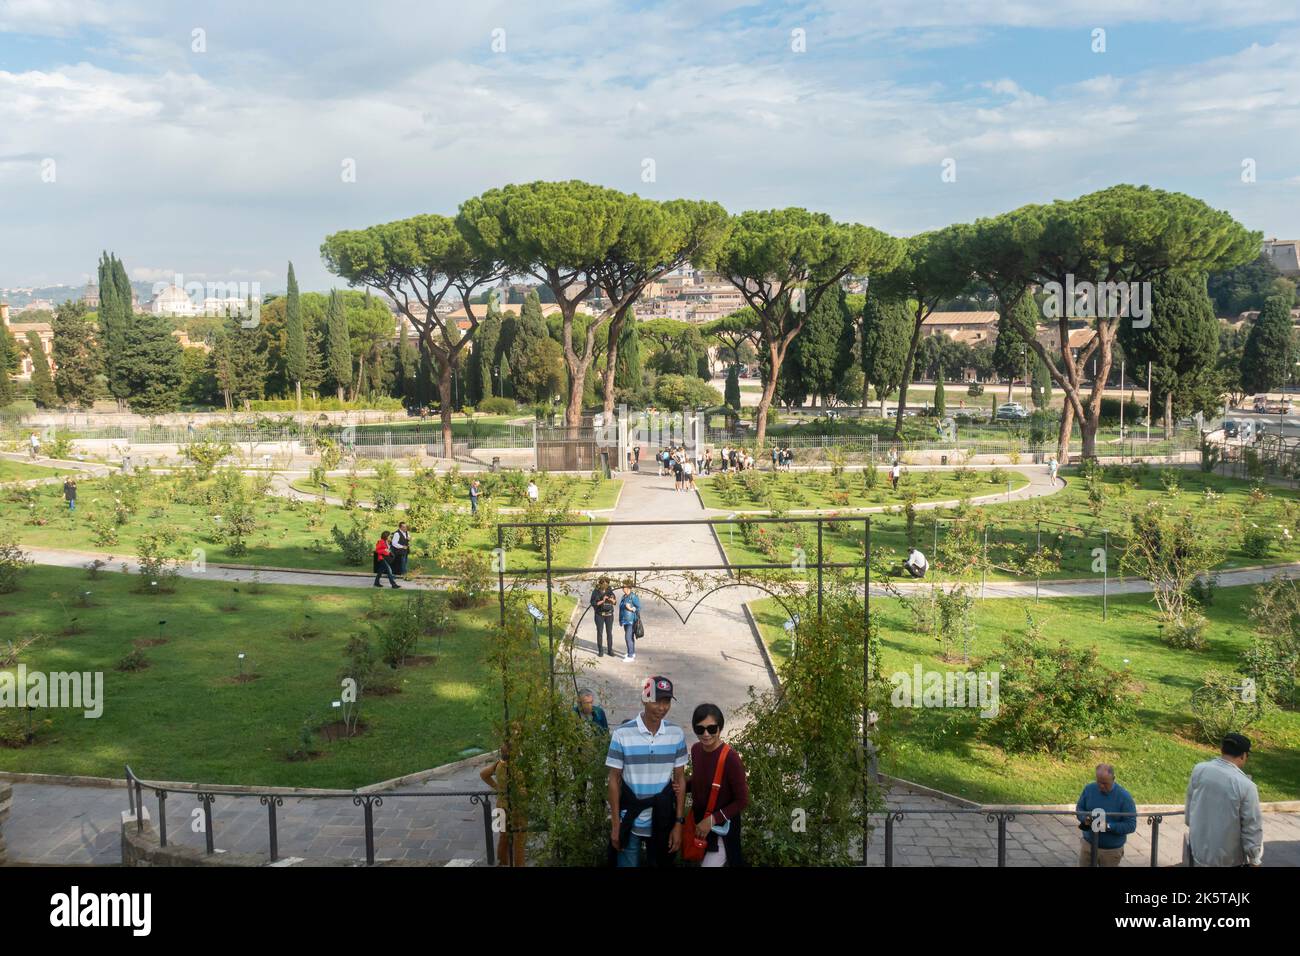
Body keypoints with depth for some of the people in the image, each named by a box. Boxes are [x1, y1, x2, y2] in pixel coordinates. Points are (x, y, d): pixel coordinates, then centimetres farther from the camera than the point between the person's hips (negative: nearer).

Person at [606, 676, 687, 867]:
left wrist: (678, 823, -1)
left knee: (661, 863, 16)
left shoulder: (677, 734, -4)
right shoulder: (622, 734, -12)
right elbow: (614, 780, -6)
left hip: (663, 823, 2)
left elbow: (680, 779, 2)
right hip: (630, 823, -2)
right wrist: (615, 825, -6)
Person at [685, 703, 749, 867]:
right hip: (698, 821, 6)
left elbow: (742, 801, -18)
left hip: (721, 827, -6)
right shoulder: (696, 750, -6)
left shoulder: (730, 758, -24)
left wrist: (712, 820, -21)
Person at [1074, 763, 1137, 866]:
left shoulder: (1124, 797, -16)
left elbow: (1131, 825, -15)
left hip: (1111, 850, -3)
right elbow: (1079, 808, 7)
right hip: (1088, 845, 3)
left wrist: (1108, 826, -27)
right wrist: (1085, 818, -16)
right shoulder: (1089, 789, -6)